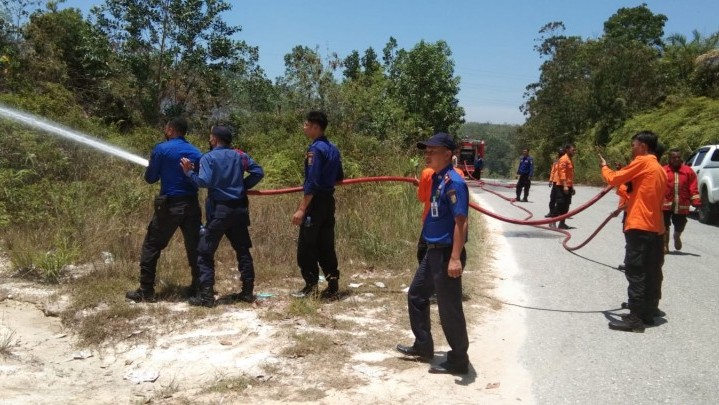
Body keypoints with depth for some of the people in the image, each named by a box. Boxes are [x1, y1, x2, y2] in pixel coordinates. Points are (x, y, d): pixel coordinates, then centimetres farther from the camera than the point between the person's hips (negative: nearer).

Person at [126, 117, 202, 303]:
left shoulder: (161, 149, -4)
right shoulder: (196, 152, 8)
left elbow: (150, 178, 2)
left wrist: (152, 166, 21)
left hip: (169, 205, -4)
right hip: (191, 205, 4)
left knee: (151, 246, 7)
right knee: (195, 247, 11)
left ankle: (146, 291, 8)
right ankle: (199, 287, 16)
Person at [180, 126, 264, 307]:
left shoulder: (208, 158, -6)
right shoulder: (240, 155, 8)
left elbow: (204, 182, -18)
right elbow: (258, 172, 4)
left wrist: (189, 172, -3)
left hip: (220, 210, -5)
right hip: (239, 209, 5)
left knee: (205, 253, 3)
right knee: (243, 250, 14)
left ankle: (206, 296, -1)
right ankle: (247, 292, 17)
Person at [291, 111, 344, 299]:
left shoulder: (315, 149, -15)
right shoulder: (333, 148, 11)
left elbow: (312, 182, -21)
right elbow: (339, 178, 18)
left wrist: (301, 208, -21)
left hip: (316, 202, -8)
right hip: (329, 201, 8)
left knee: (306, 246, 1)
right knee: (326, 245, 11)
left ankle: (311, 286, 6)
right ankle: (333, 284, 10)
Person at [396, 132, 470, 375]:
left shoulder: (453, 182, -19)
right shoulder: (436, 179, 10)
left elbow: (460, 222, -23)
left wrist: (455, 258, -28)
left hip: (446, 254, -10)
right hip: (432, 251, 10)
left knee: (449, 308, 0)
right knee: (416, 295, 20)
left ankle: (458, 361, 14)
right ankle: (423, 346, 34)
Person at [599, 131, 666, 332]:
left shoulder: (642, 162, -8)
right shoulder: (660, 169, 18)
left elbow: (613, 179, -6)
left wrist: (604, 167, 12)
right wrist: (628, 202, 21)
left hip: (640, 226, -9)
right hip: (655, 227, 9)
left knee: (636, 272, -8)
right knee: (652, 272, 11)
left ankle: (635, 318, -9)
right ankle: (648, 312, 17)